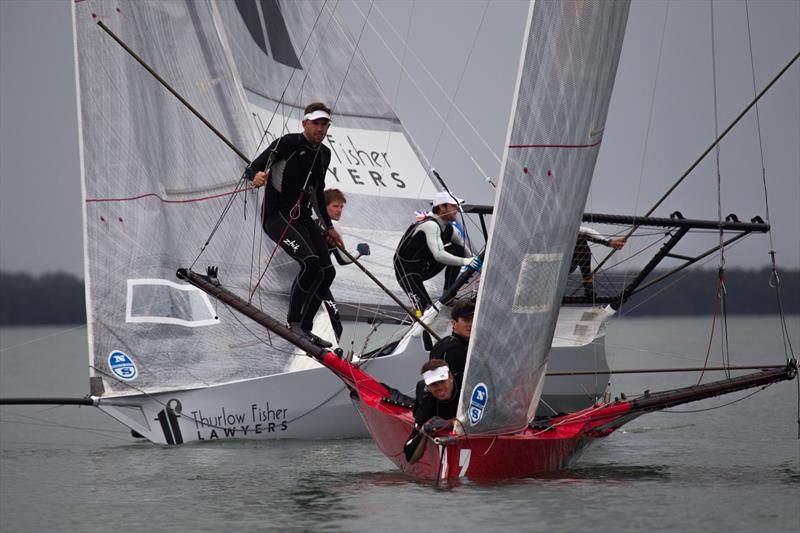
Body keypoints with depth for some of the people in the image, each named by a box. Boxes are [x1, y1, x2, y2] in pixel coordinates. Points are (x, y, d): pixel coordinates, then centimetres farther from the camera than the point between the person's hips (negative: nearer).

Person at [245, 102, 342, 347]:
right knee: (310, 262, -26)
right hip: (277, 215, -8)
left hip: (302, 217, 8)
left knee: (327, 272, -1)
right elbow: (251, 169, -12)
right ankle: (293, 322, -12)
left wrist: (329, 227, 24)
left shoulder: (323, 154, 12)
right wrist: (257, 175, -36)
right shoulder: (287, 143, -10)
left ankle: (304, 328, 8)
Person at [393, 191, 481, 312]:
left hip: (424, 267, 9)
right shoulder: (431, 225, -25)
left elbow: (467, 253, 8)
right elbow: (439, 255, -38)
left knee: (457, 250, -3)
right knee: (426, 309, -25)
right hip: (406, 270, -9)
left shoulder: (449, 229, 2)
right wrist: (465, 261, -42)